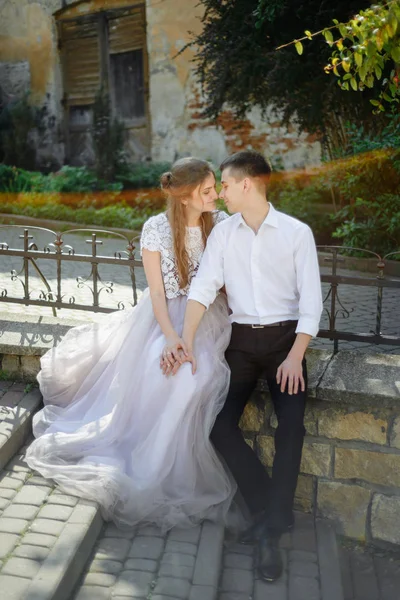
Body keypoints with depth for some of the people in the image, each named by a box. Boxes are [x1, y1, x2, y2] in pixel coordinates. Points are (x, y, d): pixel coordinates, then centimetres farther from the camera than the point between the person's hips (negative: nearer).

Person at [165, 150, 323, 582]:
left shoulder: (297, 233, -3)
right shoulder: (223, 233, 4)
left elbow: (311, 300, -5)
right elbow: (203, 287, -3)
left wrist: (296, 357, -16)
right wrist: (187, 338, -18)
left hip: (285, 336, -3)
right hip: (242, 339, 3)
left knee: (291, 424, -23)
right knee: (219, 423, -14)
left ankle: (270, 529, -13)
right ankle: (271, 511, -1)